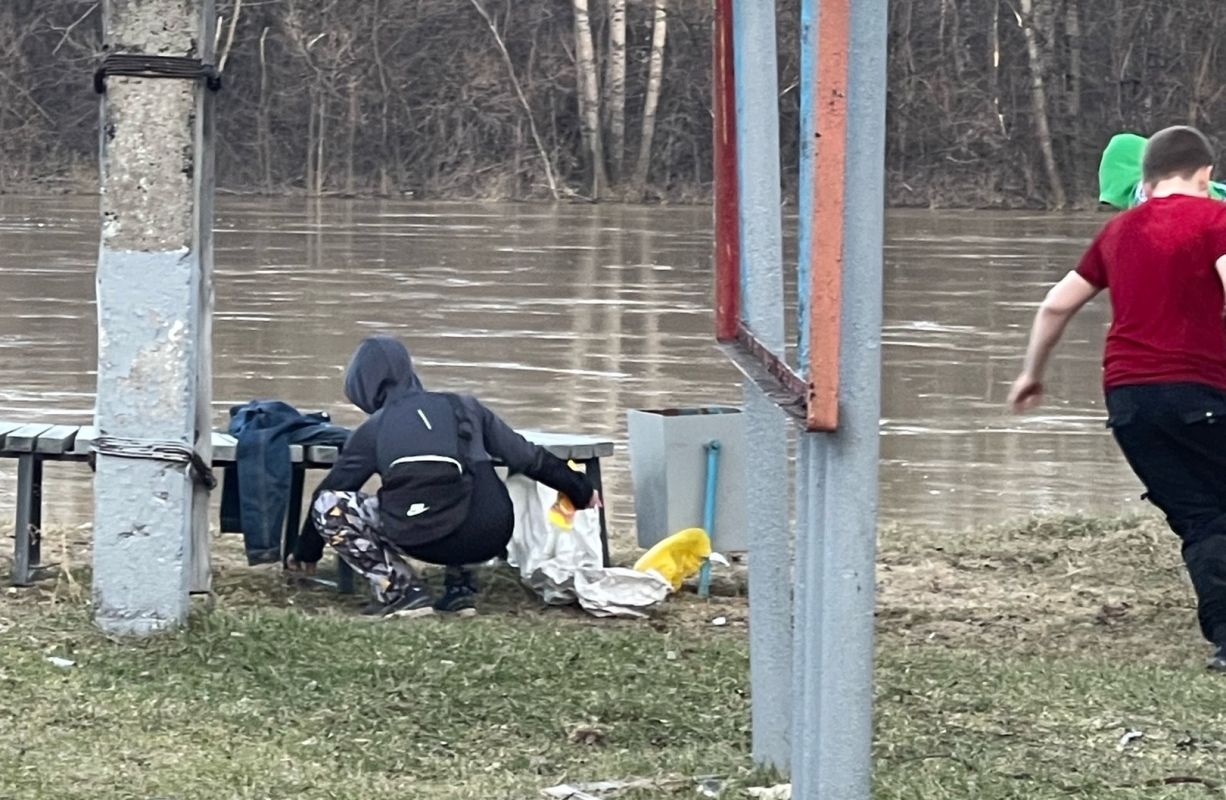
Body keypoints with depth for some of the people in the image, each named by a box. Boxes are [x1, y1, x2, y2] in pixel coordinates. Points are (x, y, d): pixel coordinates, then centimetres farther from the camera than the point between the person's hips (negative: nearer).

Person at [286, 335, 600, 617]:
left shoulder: (373, 430, 13)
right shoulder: (464, 407, 20)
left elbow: (330, 491, 24)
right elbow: (528, 457, 25)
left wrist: (305, 554, 38)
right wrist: (581, 492, 40)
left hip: (433, 543, -5)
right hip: (493, 538, 5)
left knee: (329, 507, 12)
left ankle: (401, 592, 5)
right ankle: (461, 589, 27)